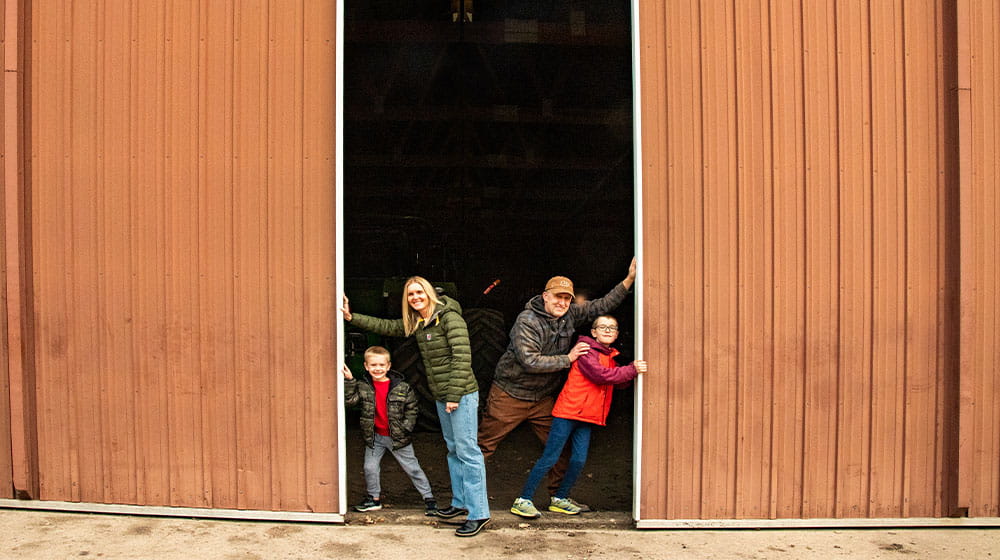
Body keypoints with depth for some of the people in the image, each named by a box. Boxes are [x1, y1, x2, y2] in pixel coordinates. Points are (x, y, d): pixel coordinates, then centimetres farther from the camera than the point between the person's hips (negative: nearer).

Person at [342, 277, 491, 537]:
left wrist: (454, 395, -22)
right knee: (453, 449, 17)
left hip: (462, 394, -9)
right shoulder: (415, 323, 10)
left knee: (466, 450, -7)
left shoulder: (449, 317, -16)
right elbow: (386, 327, 20)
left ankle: (479, 513, -1)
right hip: (441, 396, 9)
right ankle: (461, 502, 30)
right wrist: (352, 318, 14)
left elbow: (462, 357, -20)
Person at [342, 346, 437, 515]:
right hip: (375, 436, 3)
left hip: (398, 437, -3)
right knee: (370, 467, 9)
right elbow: (350, 400, -13)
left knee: (412, 468, 4)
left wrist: (406, 427, -12)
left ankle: (428, 498, 14)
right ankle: (374, 498, 31)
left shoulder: (402, 387, -11)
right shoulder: (363, 386, -4)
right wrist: (349, 381, -20)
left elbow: (412, 408, -3)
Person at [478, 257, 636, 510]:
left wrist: (629, 280, -2)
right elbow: (530, 361, -26)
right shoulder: (526, 321, -19)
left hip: (544, 397, 6)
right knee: (484, 444, 0)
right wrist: (567, 359, -21)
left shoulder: (570, 315, 0)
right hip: (510, 394, -6)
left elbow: (602, 306, 6)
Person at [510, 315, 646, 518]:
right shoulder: (586, 350, -9)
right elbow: (600, 375, -21)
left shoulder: (610, 357, 18)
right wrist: (632, 370, -19)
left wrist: (632, 369, -7)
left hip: (587, 417, 8)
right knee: (550, 458, -7)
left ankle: (560, 499, 22)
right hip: (568, 411, -8)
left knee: (579, 460, 4)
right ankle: (523, 500, -1)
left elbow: (620, 382, 10)